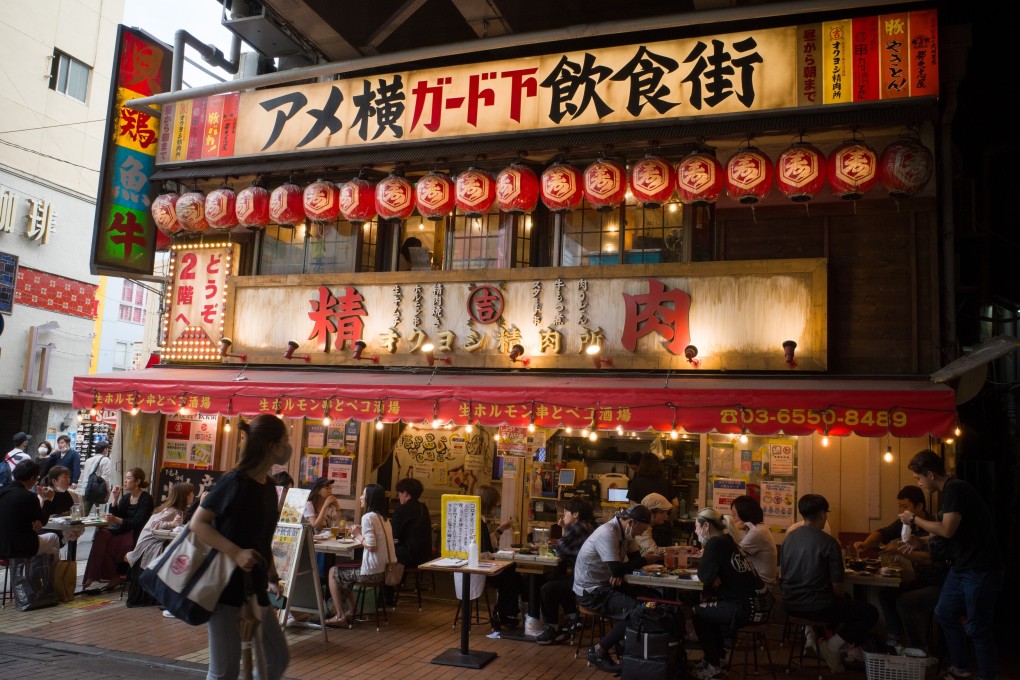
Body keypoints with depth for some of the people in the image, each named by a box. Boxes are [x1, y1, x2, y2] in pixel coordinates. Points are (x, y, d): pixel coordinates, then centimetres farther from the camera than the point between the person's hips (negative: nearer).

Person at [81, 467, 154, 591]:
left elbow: (138, 522, -18)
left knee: (105, 544, -25)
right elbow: (115, 516, 6)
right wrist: (115, 499, -4)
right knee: (101, 535, -21)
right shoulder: (126, 497, 14)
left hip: (136, 535, -7)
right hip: (123, 531, 7)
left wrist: (117, 520, -29)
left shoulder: (146, 499, -8)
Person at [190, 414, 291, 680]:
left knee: (278, 658, 13)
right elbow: (197, 523, -16)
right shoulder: (235, 481, -16)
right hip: (227, 586, -8)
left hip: (254, 588, 8)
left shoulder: (269, 486, 8)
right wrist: (235, 553, -25)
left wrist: (272, 576, 15)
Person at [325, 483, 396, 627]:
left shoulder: (368, 517, -14)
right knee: (346, 570, 29)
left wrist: (358, 536, -6)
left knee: (333, 572, 12)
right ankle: (351, 610, 29)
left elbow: (371, 546, -21)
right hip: (385, 570, 9)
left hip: (372, 573, -9)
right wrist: (361, 534, 9)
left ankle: (340, 616, 11)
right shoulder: (384, 518, 11)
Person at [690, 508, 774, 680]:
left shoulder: (715, 543, -12)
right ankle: (716, 656, 29)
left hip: (749, 608, -9)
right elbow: (713, 574, 19)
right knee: (708, 604, 21)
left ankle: (713, 666, 16)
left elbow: (704, 577, -14)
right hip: (757, 602, 9)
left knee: (698, 612, 3)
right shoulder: (725, 540, 14)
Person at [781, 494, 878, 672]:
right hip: (817, 606, -7)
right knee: (871, 613, 12)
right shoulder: (828, 542, -14)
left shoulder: (789, 538, 4)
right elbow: (837, 586, -14)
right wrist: (840, 601, 10)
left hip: (790, 604, 7)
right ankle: (833, 645, 1)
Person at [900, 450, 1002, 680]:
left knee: (977, 628, 0)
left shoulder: (956, 489, -19)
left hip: (981, 570, -10)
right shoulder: (948, 492, 11)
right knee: (945, 614, 17)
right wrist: (923, 541, 11)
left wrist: (914, 519, -13)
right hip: (962, 566, 10)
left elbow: (947, 530, -26)